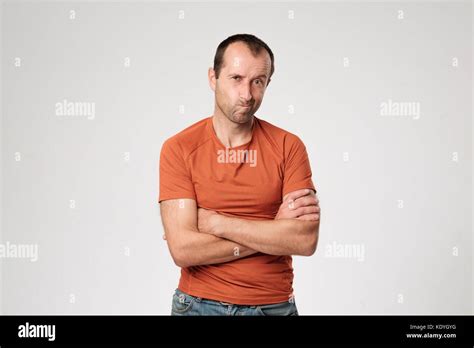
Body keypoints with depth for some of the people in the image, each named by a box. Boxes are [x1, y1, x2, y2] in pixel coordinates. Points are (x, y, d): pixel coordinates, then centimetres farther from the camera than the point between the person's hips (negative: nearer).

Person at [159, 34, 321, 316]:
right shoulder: (178, 149, -9)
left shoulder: (289, 146, -6)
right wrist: (276, 230, -16)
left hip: (275, 305, 1)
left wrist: (217, 223, -17)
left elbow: (307, 240, -16)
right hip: (200, 303, -1)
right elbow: (183, 249, -17)